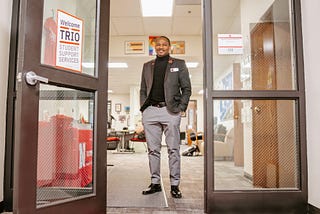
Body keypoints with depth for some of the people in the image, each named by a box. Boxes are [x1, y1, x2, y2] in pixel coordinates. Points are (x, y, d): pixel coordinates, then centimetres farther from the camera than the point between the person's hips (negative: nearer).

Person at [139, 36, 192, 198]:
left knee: (173, 149, -1)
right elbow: (143, 89, 19)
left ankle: (175, 185, 8)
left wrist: (181, 108, -3)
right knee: (153, 149, 6)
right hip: (150, 110, 3)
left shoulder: (179, 64, 10)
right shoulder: (147, 66, 19)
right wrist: (143, 108, 7)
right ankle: (155, 183, 17)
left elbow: (186, 88, 7)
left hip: (170, 111, -3)